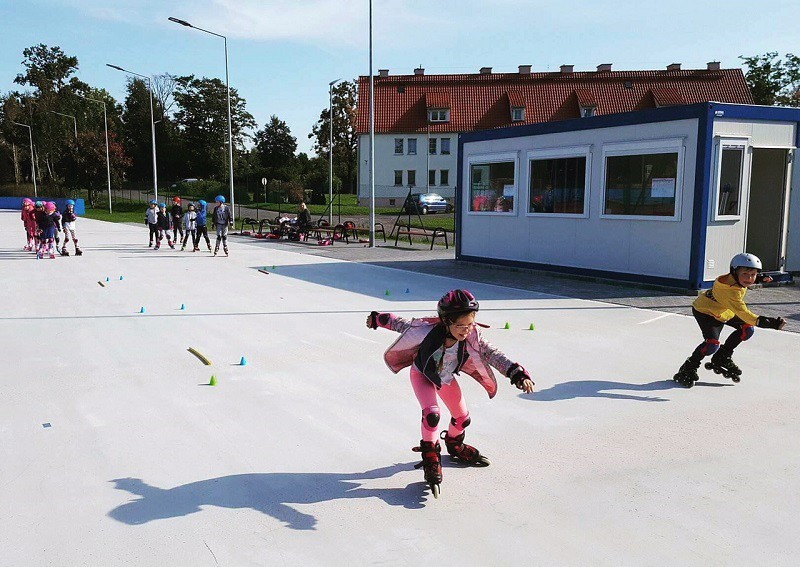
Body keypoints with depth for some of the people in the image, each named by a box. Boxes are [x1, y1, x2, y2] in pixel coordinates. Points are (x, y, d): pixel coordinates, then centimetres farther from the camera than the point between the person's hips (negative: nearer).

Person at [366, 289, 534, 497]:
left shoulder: (471, 338, -33)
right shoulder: (427, 330, -39)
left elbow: (492, 355, -30)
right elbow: (402, 324, -23)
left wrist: (517, 373, -43)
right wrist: (378, 318, -6)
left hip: (447, 378, 4)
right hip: (422, 375, -4)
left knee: (462, 419, 13)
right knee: (432, 414, -25)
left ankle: (454, 445, 47)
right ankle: (431, 456, -1)